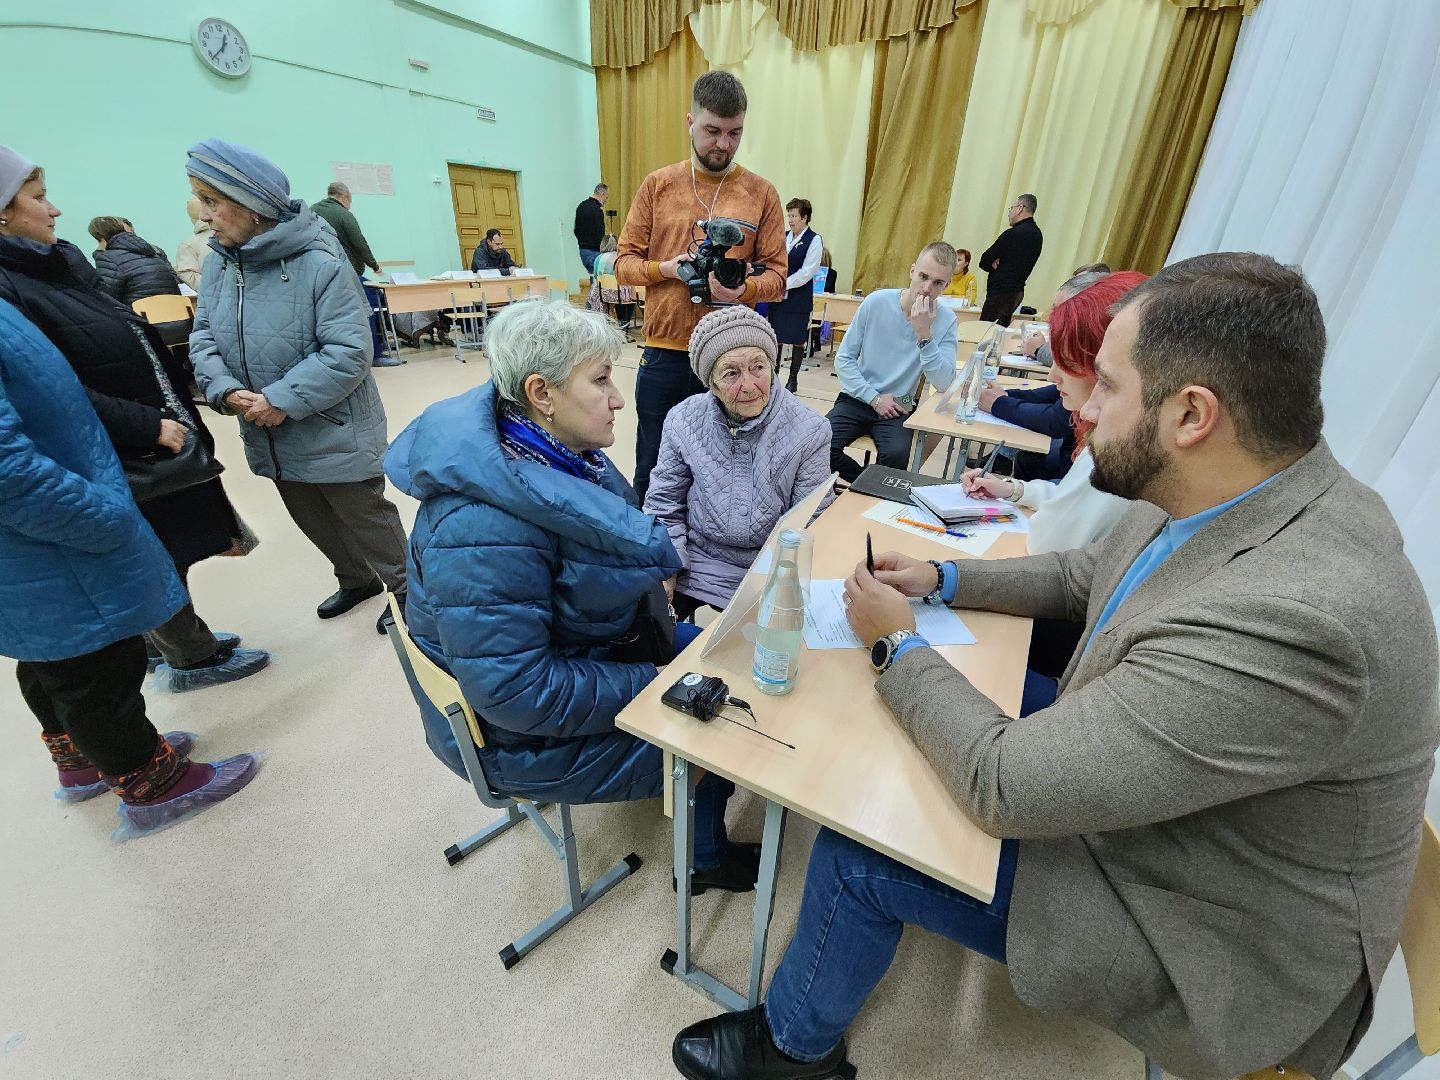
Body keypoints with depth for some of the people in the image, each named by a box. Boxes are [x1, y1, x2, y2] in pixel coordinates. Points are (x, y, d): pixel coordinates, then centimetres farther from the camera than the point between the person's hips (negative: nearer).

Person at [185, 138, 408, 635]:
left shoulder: (319, 262, -18)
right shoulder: (218, 262, 4)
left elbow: (349, 351, -24)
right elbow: (203, 335, 7)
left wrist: (283, 401, -23)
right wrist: (225, 389, -13)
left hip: (332, 432, -7)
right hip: (270, 436, 8)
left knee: (366, 517, 7)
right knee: (315, 522, 20)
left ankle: (406, 589, 26)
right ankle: (357, 580, 42)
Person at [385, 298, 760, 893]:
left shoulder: (558, 453, -6)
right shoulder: (483, 529, -35)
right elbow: (514, 692, -33)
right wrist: (652, 684, -25)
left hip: (598, 649, 9)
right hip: (534, 735, -8)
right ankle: (708, 857, 34)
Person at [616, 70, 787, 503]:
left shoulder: (761, 193, 5)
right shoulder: (658, 184, 6)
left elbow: (776, 274, 2)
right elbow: (624, 262, 6)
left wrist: (743, 289, -20)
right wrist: (666, 269, -14)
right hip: (664, 353, 1)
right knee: (652, 471, 10)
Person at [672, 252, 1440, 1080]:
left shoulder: (1294, 619, -39)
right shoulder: (1231, 500, -10)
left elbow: (1007, 787, -34)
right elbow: (1083, 575, 8)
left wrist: (899, 644, -20)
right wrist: (942, 578, -2)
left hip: (1208, 933, -7)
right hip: (1152, 818, 8)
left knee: (858, 856, -6)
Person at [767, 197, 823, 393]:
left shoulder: (814, 240, -4)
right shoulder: (783, 236, 11)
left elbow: (807, 271, -12)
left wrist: (784, 284, -15)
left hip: (799, 299, -5)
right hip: (778, 296, 5)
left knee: (797, 339, 3)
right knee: (775, 336, 8)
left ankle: (793, 379, 13)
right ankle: (774, 374, 20)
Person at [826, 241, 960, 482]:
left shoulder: (946, 320, -5)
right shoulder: (876, 302, -5)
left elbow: (944, 384, -14)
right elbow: (843, 359, -1)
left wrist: (924, 334, -23)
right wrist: (874, 398, -9)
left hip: (898, 408, -1)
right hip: (858, 399, 1)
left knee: (896, 455, -32)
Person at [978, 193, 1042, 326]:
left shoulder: (1013, 234, -16)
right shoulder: (1036, 233, 13)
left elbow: (984, 261, -13)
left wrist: (993, 264, 6)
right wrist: (999, 264, -3)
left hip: (1001, 293, -10)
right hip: (1018, 290, 10)